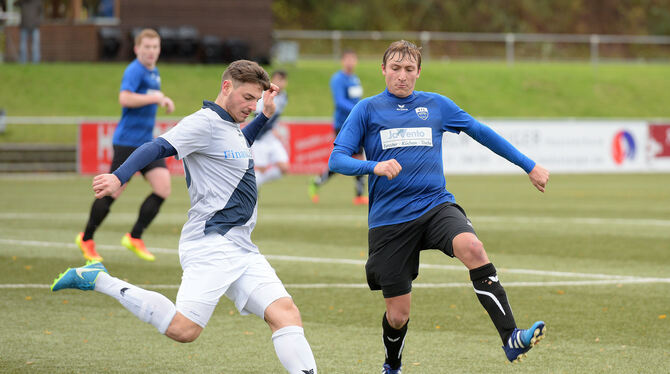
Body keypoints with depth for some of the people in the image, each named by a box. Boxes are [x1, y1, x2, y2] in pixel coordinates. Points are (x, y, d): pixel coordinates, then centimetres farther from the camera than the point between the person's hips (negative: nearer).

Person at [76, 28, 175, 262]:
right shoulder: (134, 71, -13)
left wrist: (163, 100, 15)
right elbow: (125, 98, -28)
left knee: (163, 188, -7)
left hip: (147, 142, 8)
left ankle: (135, 238, 5)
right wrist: (157, 98, -24)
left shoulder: (154, 72, 15)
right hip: (127, 142, -8)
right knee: (114, 192, -3)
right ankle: (86, 239, 16)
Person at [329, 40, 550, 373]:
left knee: (472, 247, -32)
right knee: (398, 315, 2)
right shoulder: (367, 110, 4)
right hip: (388, 219, -1)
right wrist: (375, 167, -24)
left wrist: (529, 166, 23)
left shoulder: (436, 105, 11)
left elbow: (481, 133, 22)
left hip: (435, 205, 1)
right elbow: (336, 160, -4)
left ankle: (511, 339, -36)